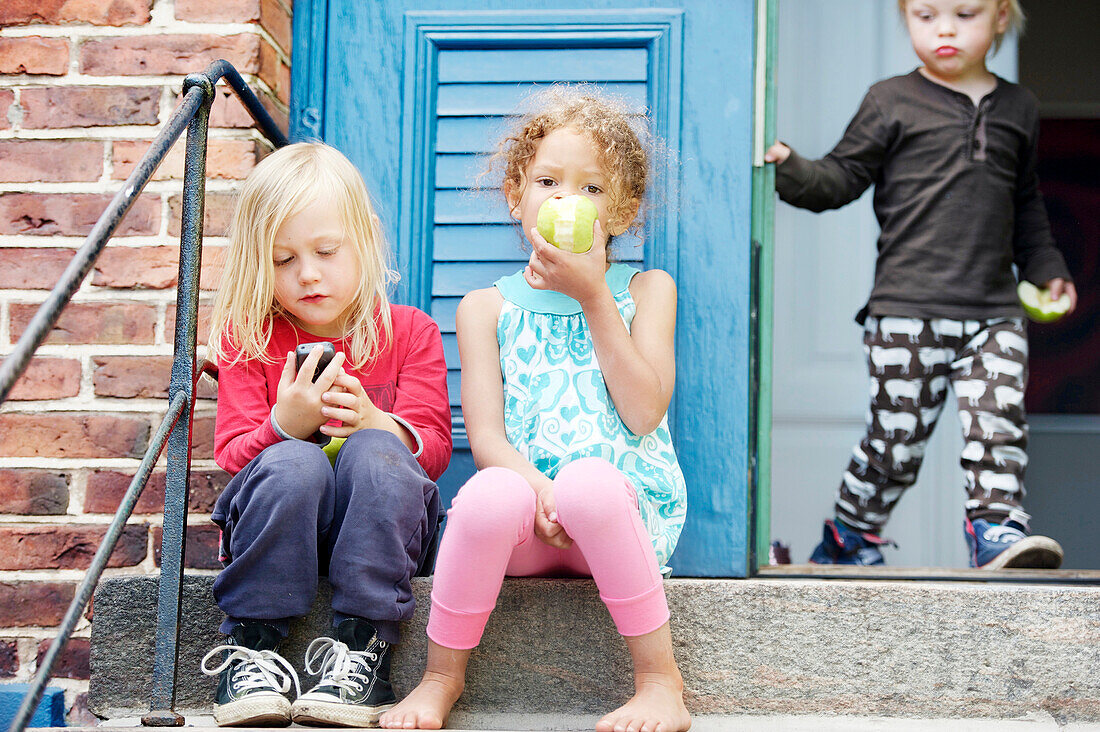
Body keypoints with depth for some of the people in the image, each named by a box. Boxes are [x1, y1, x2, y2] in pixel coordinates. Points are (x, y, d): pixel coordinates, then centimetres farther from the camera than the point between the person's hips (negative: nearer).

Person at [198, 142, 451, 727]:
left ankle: (361, 648, -34)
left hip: (377, 526, 0)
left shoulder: (410, 333, 6)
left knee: (375, 452, -32)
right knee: (293, 463, -34)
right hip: (277, 525, 0)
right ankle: (251, 648, -28)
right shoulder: (247, 339, 5)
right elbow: (231, 454, -2)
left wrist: (373, 422, -25)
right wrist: (284, 425, -26)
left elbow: (433, 448, -2)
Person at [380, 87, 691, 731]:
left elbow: (644, 414, -3)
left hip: (626, 503, 0)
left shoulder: (647, 290, 12)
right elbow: (486, 434, 2)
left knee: (588, 482, -36)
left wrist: (593, 297, -6)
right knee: (490, 495, -35)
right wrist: (535, 487, -20)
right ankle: (443, 677, -11)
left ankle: (660, 678, -19)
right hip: (522, 506, 1)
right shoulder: (487, 307, 13)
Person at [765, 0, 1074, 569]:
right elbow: (842, 176, 0)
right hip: (906, 309, -3)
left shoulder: (1018, 108, 15)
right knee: (897, 433, 1)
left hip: (994, 313, 4)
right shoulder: (891, 103, 2)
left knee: (999, 424, -9)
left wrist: (1045, 268, 23)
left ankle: (997, 530, -2)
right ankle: (848, 537, 17)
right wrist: (790, 170, -17)